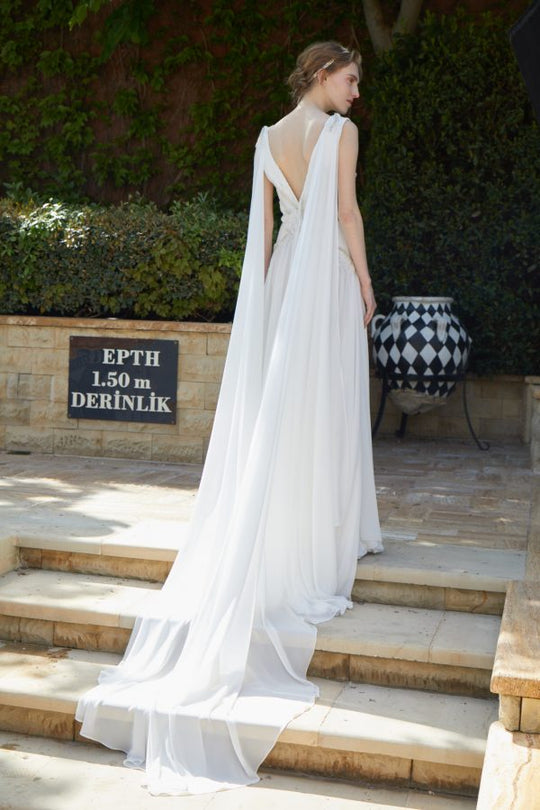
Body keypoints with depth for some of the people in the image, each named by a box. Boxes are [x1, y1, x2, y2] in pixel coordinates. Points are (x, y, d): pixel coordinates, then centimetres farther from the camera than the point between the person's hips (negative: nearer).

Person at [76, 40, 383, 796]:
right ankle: (329, 530, 6)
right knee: (327, 402, -1)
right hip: (329, 275, -6)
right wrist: (366, 282, -4)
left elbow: (264, 222, 11)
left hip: (285, 275, 6)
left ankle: (282, 529, 12)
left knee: (280, 401, 8)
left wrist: (266, 295, 14)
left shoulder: (268, 138, 11)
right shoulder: (341, 131, -6)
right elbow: (347, 211, -11)